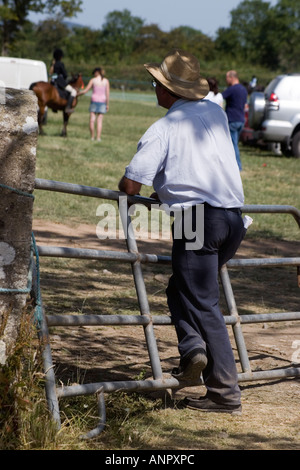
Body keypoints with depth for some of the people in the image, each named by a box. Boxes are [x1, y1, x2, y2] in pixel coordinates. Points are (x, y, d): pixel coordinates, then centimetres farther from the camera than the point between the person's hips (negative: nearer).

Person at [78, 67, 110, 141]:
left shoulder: (93, 80, -1)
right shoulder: (106, 81, 3)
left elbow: (85, 91, -1)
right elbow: (107, 93, 1)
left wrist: (77, 94, 15)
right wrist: (107, 104, 7)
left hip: (94, 101, -2)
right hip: (102, 101, 2)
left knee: (92, 120, 2)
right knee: (100, 121, 2)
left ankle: (92, 137, 1)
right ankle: (98, 137, -4)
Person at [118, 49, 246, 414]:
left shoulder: (162, 129, -4)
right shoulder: (216, 113, 16)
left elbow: (130, 185, -8)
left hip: (196, 220, -6)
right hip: (233, 218, 6)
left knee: (204, 304, -2)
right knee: (180, 288, 21)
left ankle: (225, 392, -9)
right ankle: (194, 347, 7)